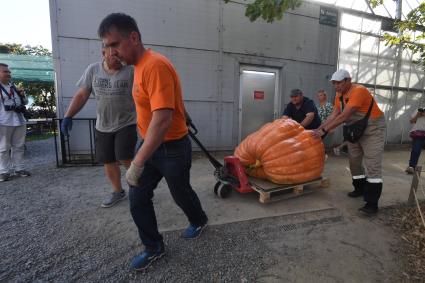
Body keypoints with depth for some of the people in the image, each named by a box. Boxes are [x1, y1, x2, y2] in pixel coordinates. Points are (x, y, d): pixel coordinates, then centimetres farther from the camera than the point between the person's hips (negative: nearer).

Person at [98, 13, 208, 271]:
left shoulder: (155, 65, -23)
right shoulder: (140, 66, 7)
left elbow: (162, 120, -32)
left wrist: (136, 164, -29)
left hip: (173, 149, -8)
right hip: (151, 145, 8)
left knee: (181, 194, 16)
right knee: (138, 200, 10)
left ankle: (199, 221, 48)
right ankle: (154, 248, 31)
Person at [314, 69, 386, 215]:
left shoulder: (359, 91, -25)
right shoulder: (339, 95, 1)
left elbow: (343, 117, -32)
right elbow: (333, 116, -4)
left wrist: (324, 130, -32)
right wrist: (318, 129, -14)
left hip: (373, 129, -8)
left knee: (373, 166, -9)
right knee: (354, 162, 14)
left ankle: (372, 203, -8)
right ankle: (360, 189, 31)